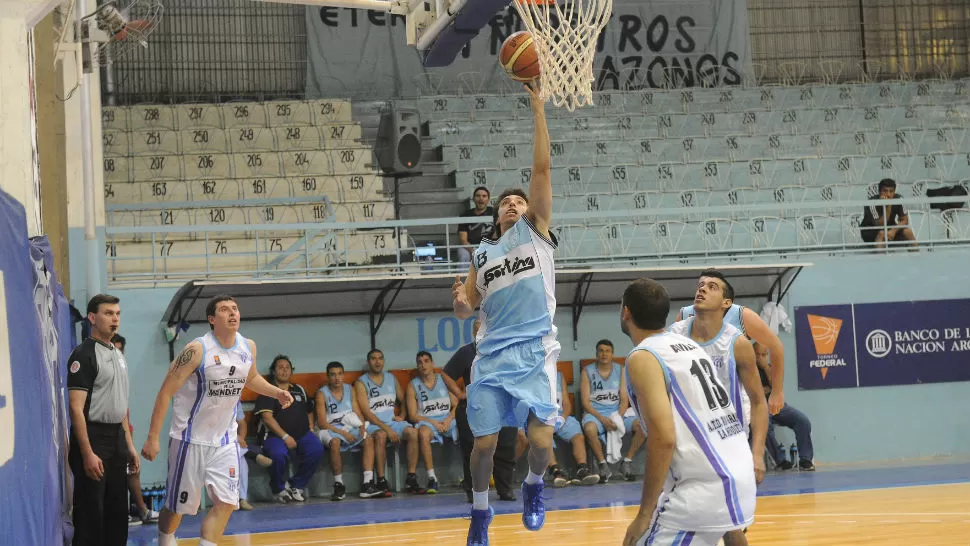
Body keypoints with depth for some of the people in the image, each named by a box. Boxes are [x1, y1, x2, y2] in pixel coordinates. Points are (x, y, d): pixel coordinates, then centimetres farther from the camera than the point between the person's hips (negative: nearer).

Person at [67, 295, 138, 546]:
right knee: (90, 514, -5)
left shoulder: (118, 354, 14)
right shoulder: (84, 355, -12)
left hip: (117, 439, 8)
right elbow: (76, 408, -18)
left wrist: (129, 444, 16)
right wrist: (87, 453, -23)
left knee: (117, 511, 13)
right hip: (93, 438, -8)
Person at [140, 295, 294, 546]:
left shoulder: (248, 347, 0)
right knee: (177, 505, 4)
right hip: (191, 439, -5)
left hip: (224, 440, 5)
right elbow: (166, 392, -16)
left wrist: (276, 392, 5)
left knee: (226, 503, -5)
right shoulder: (197, 350, -19)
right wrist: (153, 437, -19)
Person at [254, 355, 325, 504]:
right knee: (279, 454, -37)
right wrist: (285, 437, -17)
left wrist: (311, 427, 12)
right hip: (274, 435, -5)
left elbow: (309, 411, 33)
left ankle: (297, 486, -7)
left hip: (301, 434, 5)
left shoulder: (300, 390, 21)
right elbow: (267, 418, -9)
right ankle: (279, 490, -8)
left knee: (316, 449, -25)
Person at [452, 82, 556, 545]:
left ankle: (534, 486, 14)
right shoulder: (481, 255, 17)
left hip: (536, 350, -3)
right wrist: (459, 299, -7)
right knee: (484, 440, 1)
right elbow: (466, 311, 18)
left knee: (540, 435, -16)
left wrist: (538, 112, -6)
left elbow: (541, 168, -1)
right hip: (494, 351, 3)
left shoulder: (535, 229, 9)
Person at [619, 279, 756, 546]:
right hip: (739, 475, 9)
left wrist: (645, 513, -13)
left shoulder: (642, 358, -9)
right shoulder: (687, 344, 17)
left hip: (708, 487, -9)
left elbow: (664, 438, -18)